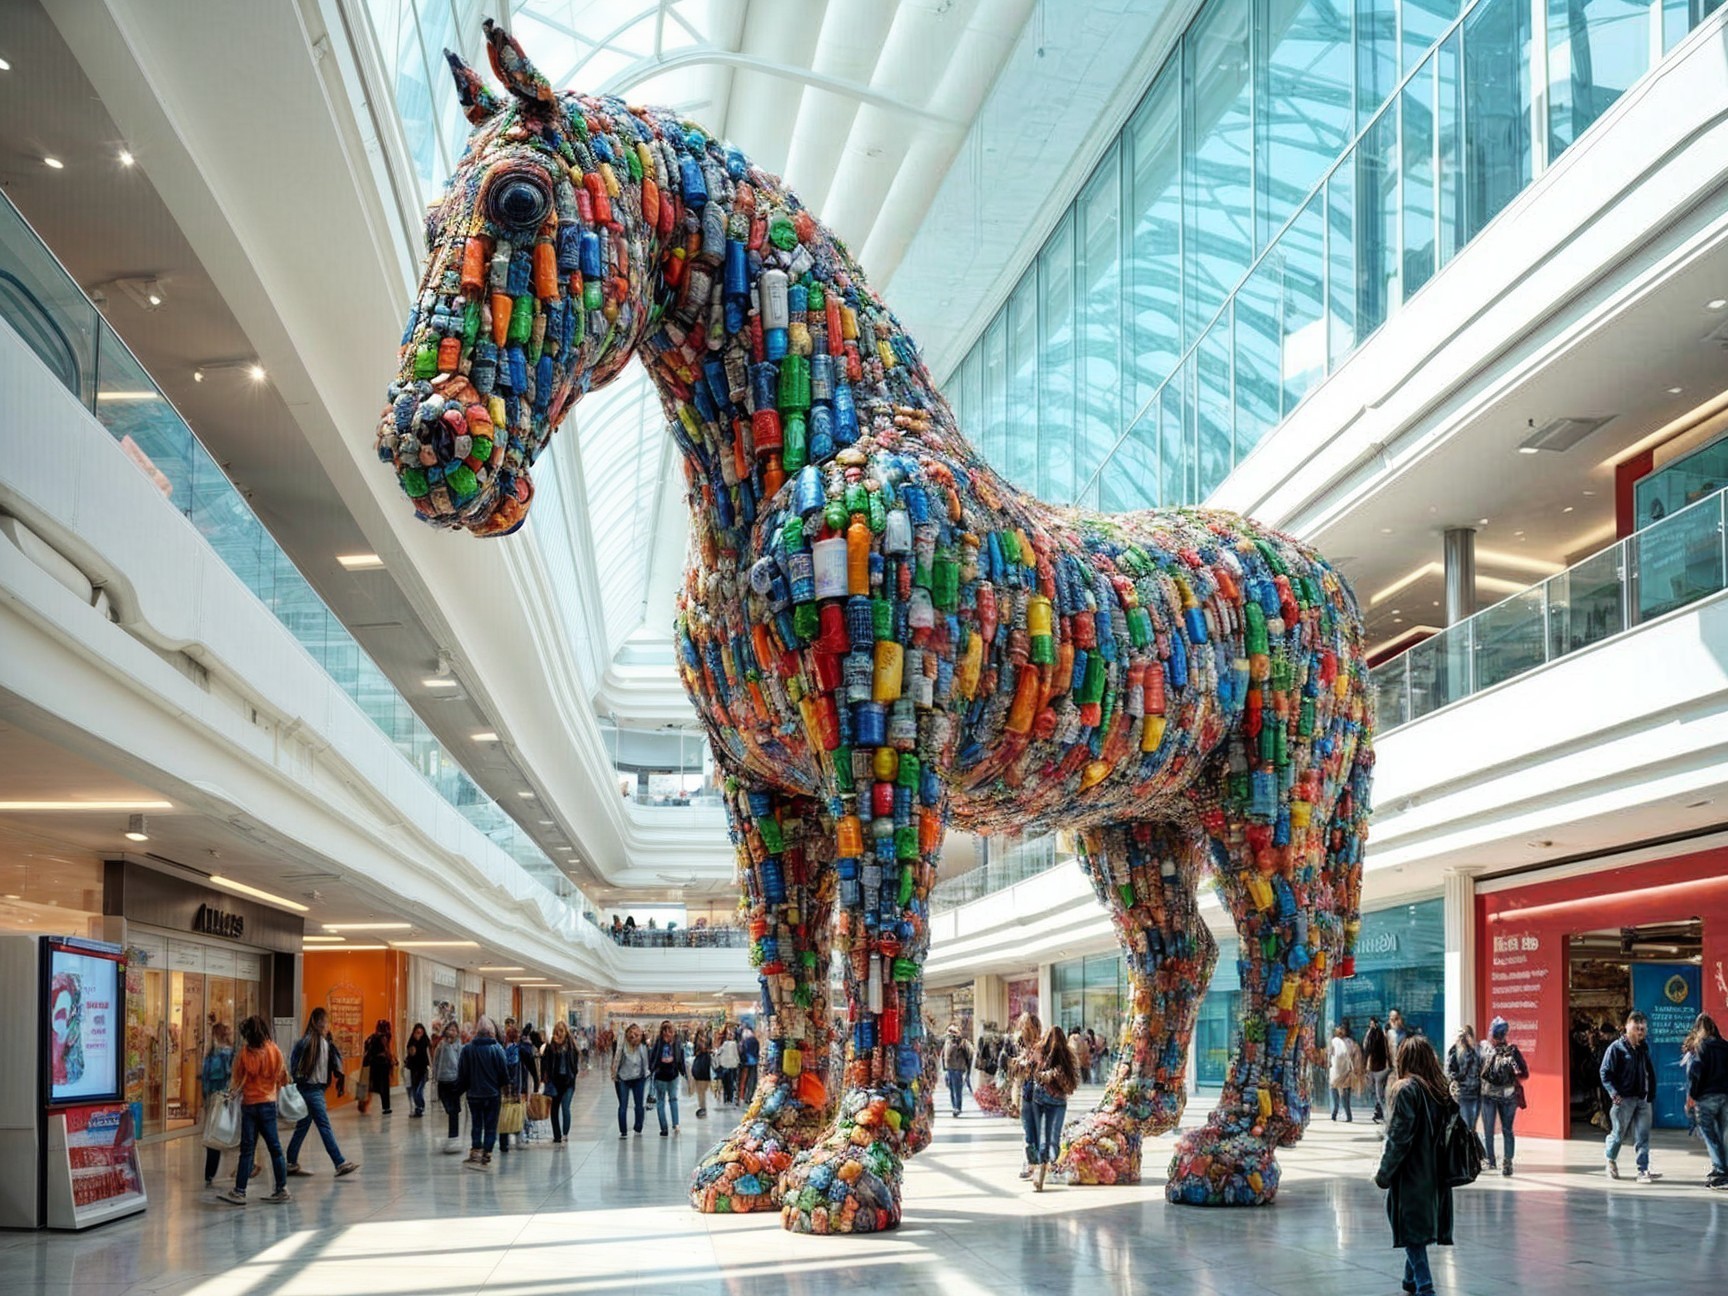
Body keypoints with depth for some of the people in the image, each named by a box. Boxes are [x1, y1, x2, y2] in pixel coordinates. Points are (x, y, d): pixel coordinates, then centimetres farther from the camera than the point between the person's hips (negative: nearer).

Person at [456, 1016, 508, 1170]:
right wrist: (504, 1091, 8)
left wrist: (460, 1089, 11)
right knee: (490, 1125, 6)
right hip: (493, 1094, -1)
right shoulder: (497, 1048, -9)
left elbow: (461, 1073, 0)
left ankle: (475, 1152, 3)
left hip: (474, 1094, 1)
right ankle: (486, 1155, 6)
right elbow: (503, 1072, -5)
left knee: (476, 1124, 11)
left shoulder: (467, 1049, -6)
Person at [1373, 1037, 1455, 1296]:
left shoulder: (1407, 1089, -14)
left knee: (1412, 1229, -2)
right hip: (1435, 1173, 7)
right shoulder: (1440, 1089, 6)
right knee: (1421, 1225, 19)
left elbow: (1399, 1137, -17)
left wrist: (1384, 1173, -9)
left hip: (1411, 1172, -7)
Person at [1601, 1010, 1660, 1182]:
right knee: (1619, 1133, 6)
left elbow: (1650, 1073, 16)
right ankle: (1611, 1160, 31)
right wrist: (1614, 1093, -18)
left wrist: (1651, 1095, 7)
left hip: (1642, 1098, 5)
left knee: (1643, 1135, -2)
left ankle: (1643, 1169, -3)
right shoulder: (1617, 1047, -7)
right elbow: (1605, 1072, -9)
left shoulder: (1643, 1048, 11)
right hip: (1624, 1099, -5)